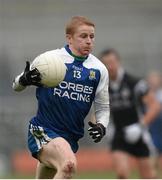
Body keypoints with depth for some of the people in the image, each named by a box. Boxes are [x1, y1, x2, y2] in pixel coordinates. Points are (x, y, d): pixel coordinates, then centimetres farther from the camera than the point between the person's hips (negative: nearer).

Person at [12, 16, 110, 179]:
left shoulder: (99, 69, 5)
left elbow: (103, 106, 16)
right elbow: (16, 85, 4)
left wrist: (101, 126, -5)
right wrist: (24, 80, -19)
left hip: (71, 137, 6)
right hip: (43, 131, -6)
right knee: (69, 165, -34)